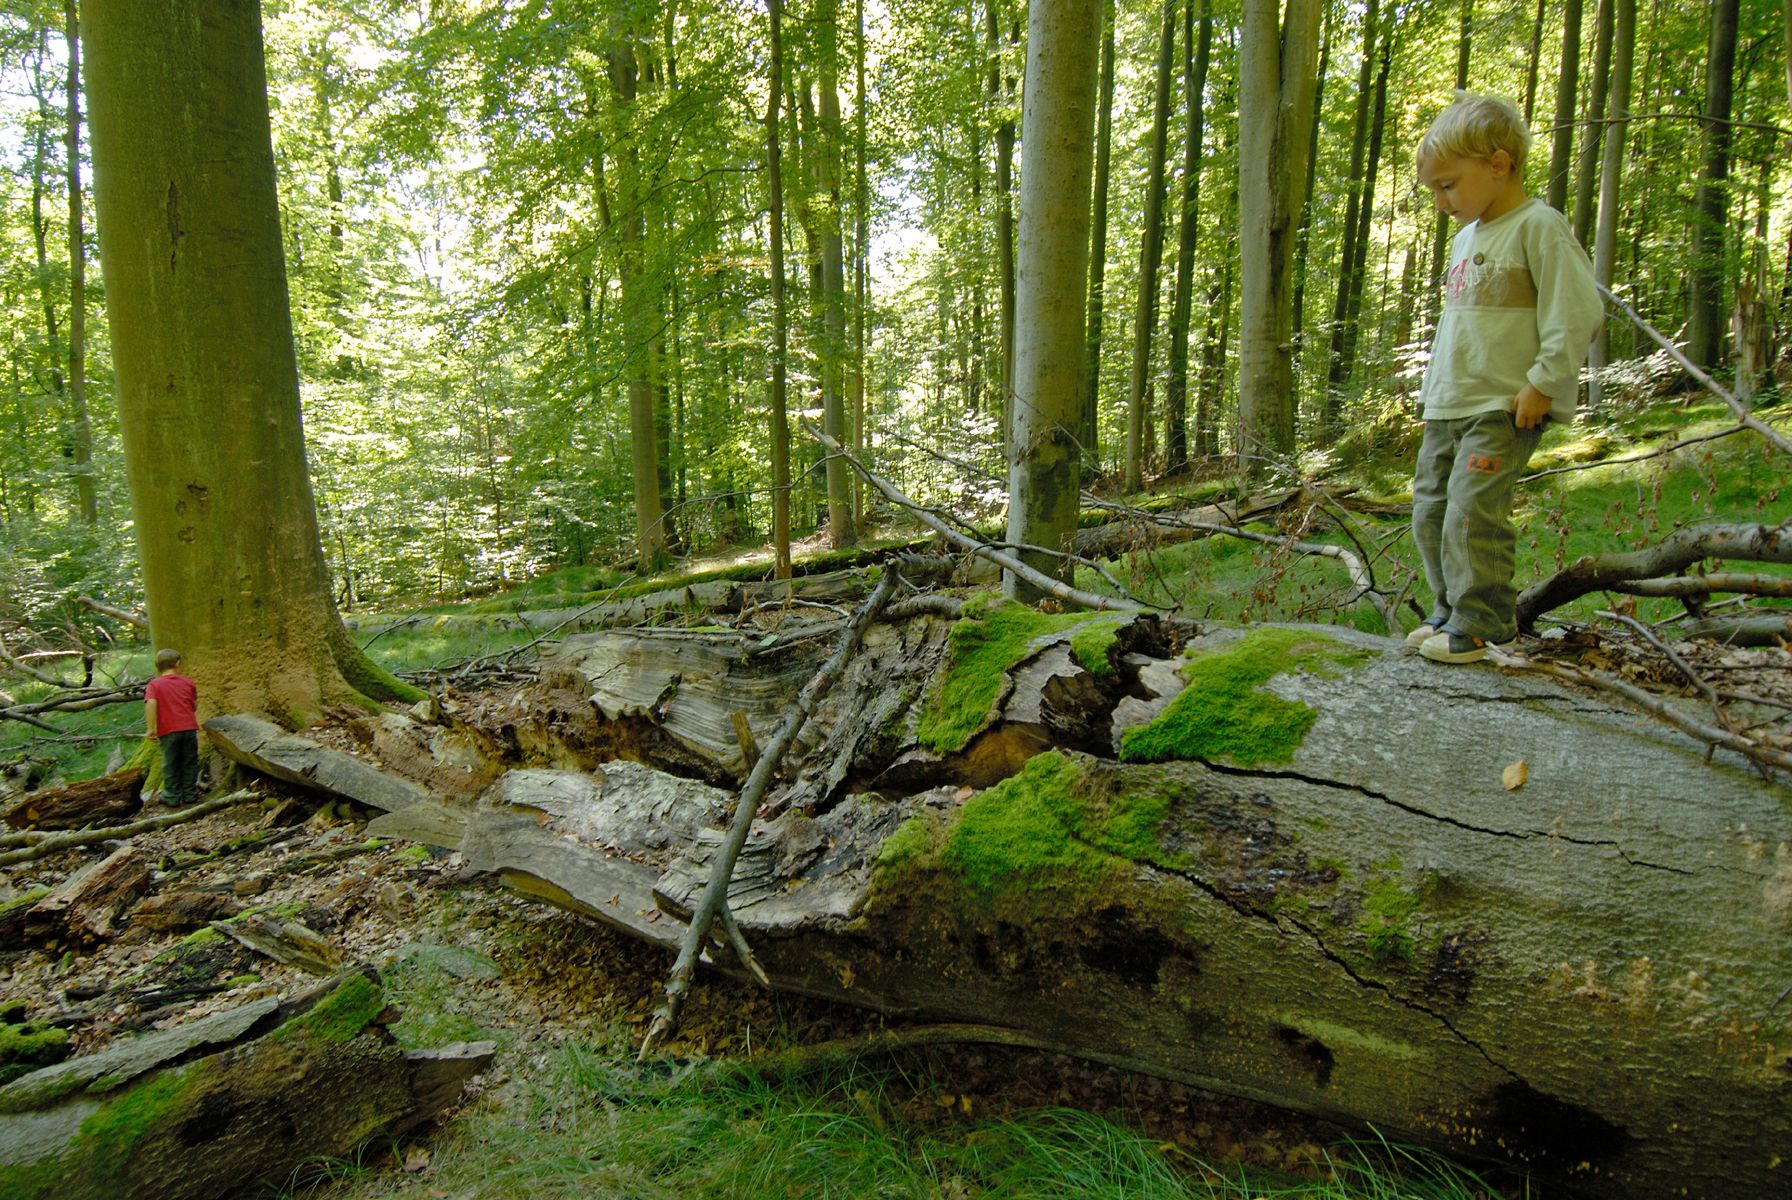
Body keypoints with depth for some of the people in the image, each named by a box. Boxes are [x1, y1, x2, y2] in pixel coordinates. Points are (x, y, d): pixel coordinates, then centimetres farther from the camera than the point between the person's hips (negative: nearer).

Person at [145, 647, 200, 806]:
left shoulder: (154, 685, -3)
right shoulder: (188, 682, 6)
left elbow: (151, 704, -19)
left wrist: (151, 728, -18)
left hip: (168, 731, -2)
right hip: (189, 727, 2)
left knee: (170, 765, 10)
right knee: (190, 762, 13)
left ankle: (172, 797, 17)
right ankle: (190, 794, 18)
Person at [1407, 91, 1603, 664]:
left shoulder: (1539, 226, -10)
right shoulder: (1465, 238, 16)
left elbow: (1577, 314, -14)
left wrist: (1542, 383, -16)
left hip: (1504, 409, -9)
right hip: (1447, 408, 9)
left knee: (1473, 513, -14)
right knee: (1430, 513, 10)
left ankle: (1477, 626, -3)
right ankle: (1451, 611, 22)